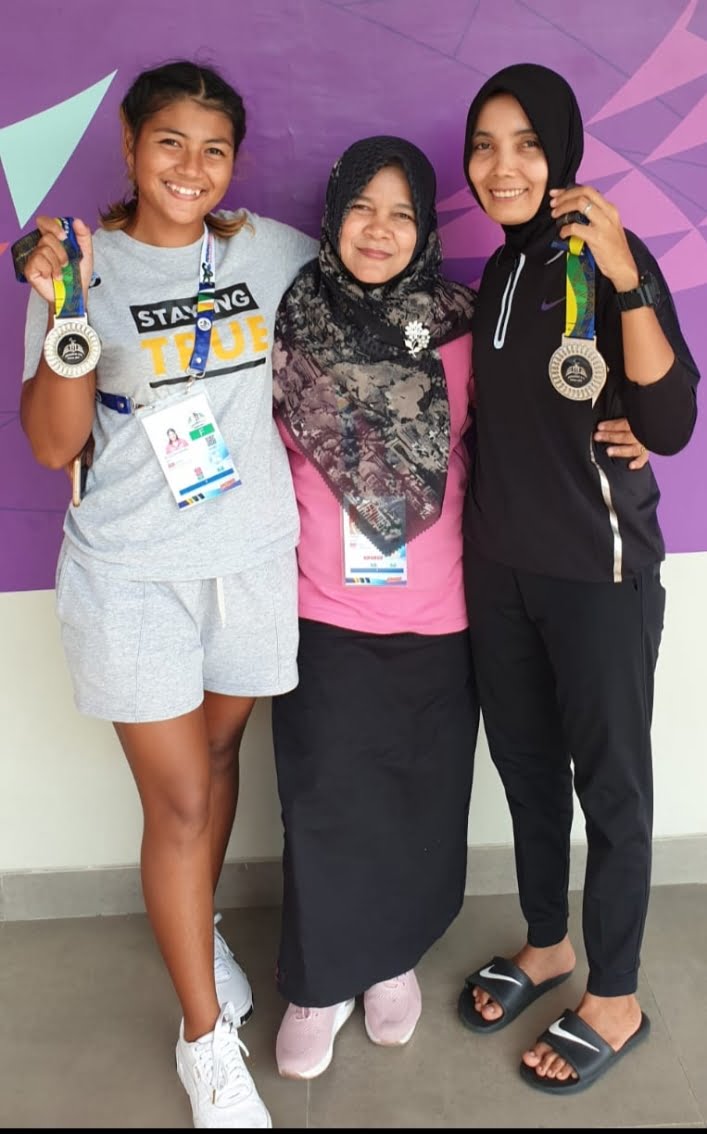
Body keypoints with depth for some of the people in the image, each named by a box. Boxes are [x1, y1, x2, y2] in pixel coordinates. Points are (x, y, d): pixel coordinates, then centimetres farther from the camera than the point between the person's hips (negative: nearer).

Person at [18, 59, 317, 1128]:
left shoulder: (274, 250, 2)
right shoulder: (83, 265, -6)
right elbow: (53, 445, -11)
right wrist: (68, 313, -23)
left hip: (254, 556, 3)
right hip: (133, 572, -3)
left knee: (219, 754, 19)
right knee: (177, 799, 3)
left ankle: (196, 929, 47)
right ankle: (208, 1041, 22)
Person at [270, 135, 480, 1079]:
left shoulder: (458, 326, -3)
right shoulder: (291, 323, -2)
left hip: (436, 613, 1)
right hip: (324, 612, 0)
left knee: (421, 796, 14)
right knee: (327, 802, 7)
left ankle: (394, 956, 38)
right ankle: (320, 981, 29)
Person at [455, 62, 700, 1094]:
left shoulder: (611, 259, -10)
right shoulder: (497, 275, 9)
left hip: (597, 568, -6)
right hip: (499, 562, 7)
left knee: (609, 782, 7)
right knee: (525, 764, 17)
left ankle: (616, 999, 26)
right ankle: (547, 943, 39)